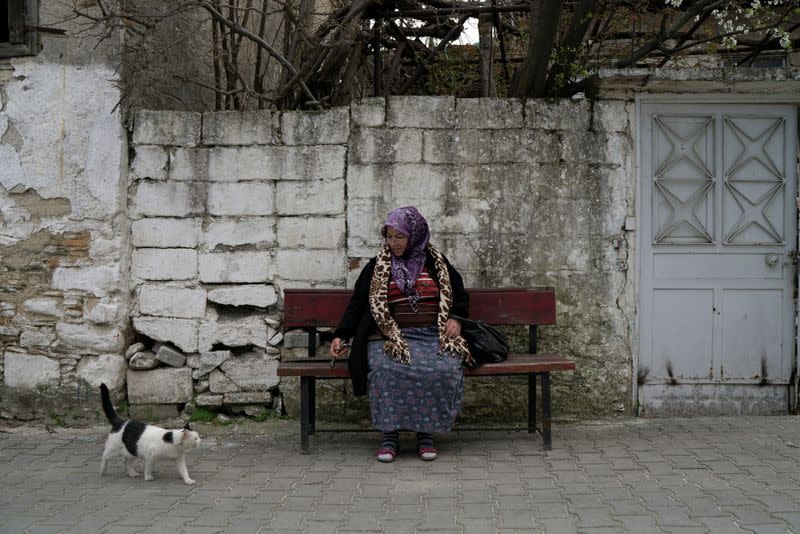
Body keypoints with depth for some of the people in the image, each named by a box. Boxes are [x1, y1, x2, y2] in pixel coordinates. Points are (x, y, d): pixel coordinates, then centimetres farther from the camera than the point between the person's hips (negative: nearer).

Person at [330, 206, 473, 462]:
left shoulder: (436, 262, 15)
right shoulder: (376, 267, 13)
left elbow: (459, 295, 21)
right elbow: (357, 304, 10)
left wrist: (455, 318, 1)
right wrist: (341, 335, -2)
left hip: (433, 336, 1)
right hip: (389, 336, 0)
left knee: (445, 369, -32)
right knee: (386, 369, -35)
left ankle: (426, 432, -18)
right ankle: (390, 433, -23)